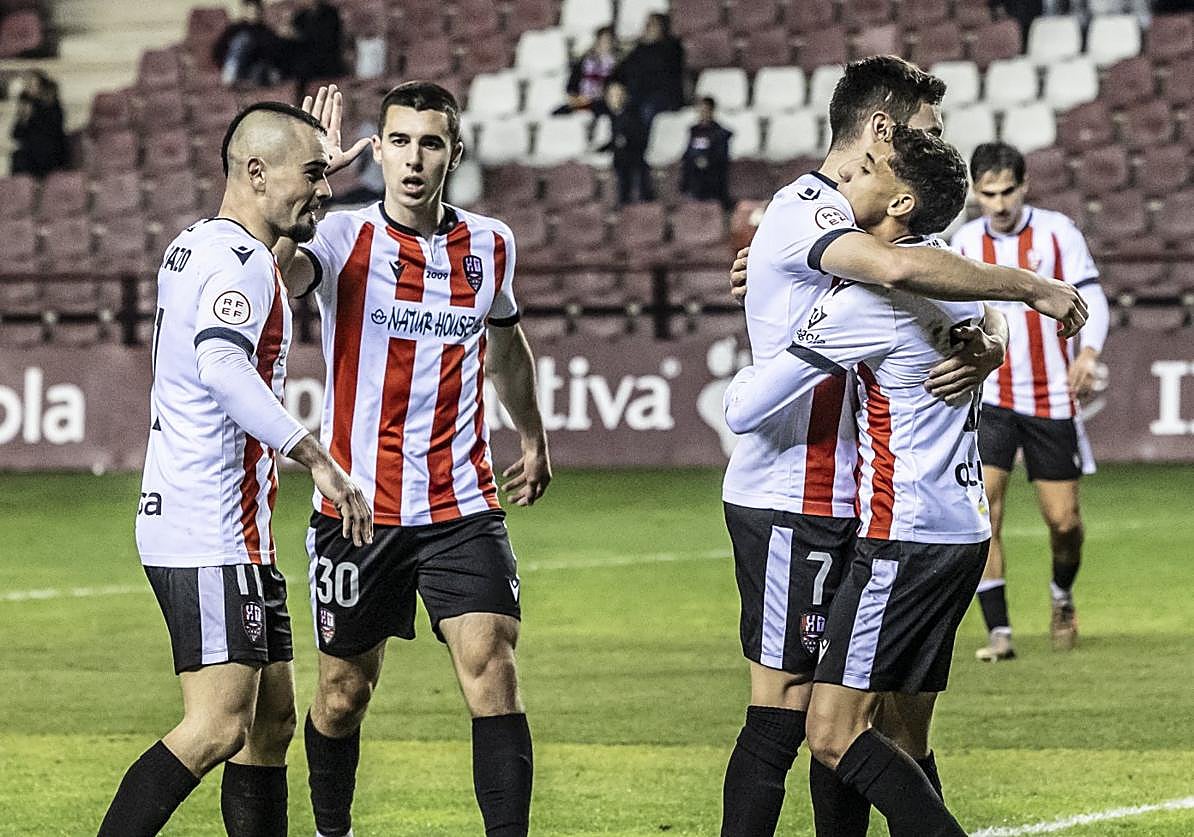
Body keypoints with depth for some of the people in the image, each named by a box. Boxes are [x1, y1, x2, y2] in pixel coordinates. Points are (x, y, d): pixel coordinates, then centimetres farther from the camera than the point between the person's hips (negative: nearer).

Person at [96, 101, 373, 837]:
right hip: (212, 535, -11)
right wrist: (319, 460, -39)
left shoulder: (194, 247, 17)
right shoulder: (240, 261, -14)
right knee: (218, 727, -16)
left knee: (272, 719, 11)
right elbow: (222, 366, -34)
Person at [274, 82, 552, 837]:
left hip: (464, 506, 2)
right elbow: (275, 276, -28)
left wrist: (535, 439, 34)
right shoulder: (345, 237, -5)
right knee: (345, 692, 9)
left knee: (492, 667, -15)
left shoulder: (491, 244, 6)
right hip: (358, 503, -1)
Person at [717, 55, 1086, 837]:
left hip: (840, 505, 10)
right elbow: (896, 267, -33)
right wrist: (1032, 288, -23)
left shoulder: (849, 220, 19)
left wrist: (984, 350, -11)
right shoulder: (806, 209, -13)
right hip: (791, 505, -10)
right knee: (785, 707, -10)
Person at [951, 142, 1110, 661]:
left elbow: (1091, 298, -6)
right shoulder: (965, 242, 3)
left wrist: (1088, 351, -23)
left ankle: (1063, 597, 34)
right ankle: (998, 631, -12)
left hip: (1051, 399, -1)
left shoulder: (1057, 232, -3)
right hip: (988, 398, 1)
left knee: (1064, 520, 2)